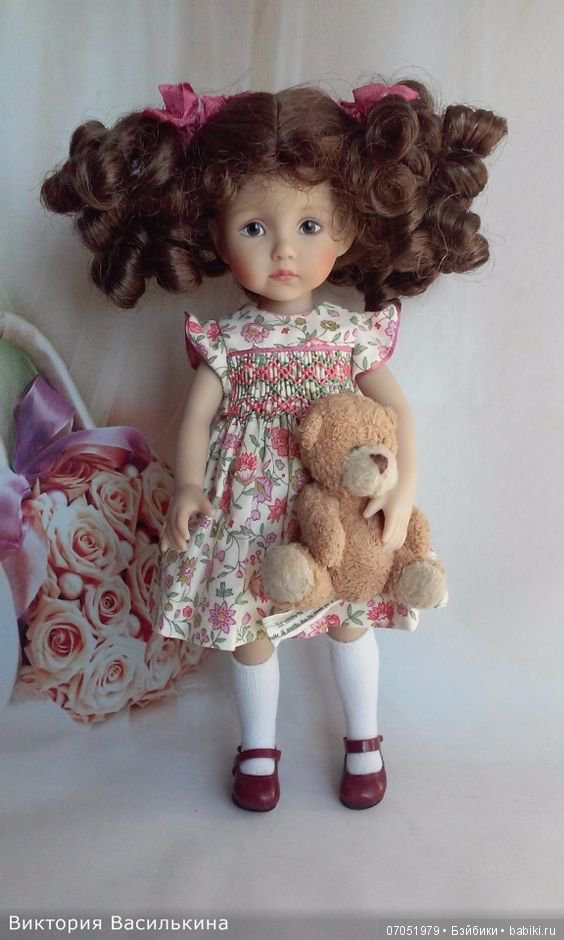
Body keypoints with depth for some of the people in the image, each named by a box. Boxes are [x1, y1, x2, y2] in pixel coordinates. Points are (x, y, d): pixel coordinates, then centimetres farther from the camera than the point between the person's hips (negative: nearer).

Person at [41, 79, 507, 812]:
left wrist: (405, 486, -16)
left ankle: (364, 739, 41)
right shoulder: (224, 340, -7)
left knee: (350, 620, 15)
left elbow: (397, 408, -5)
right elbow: (197, 415, -6)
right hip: (248, 512, 0)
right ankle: (259, 746, 39)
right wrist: (187, 487, -19)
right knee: (249, 630, 13)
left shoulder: (354, 334, -7)